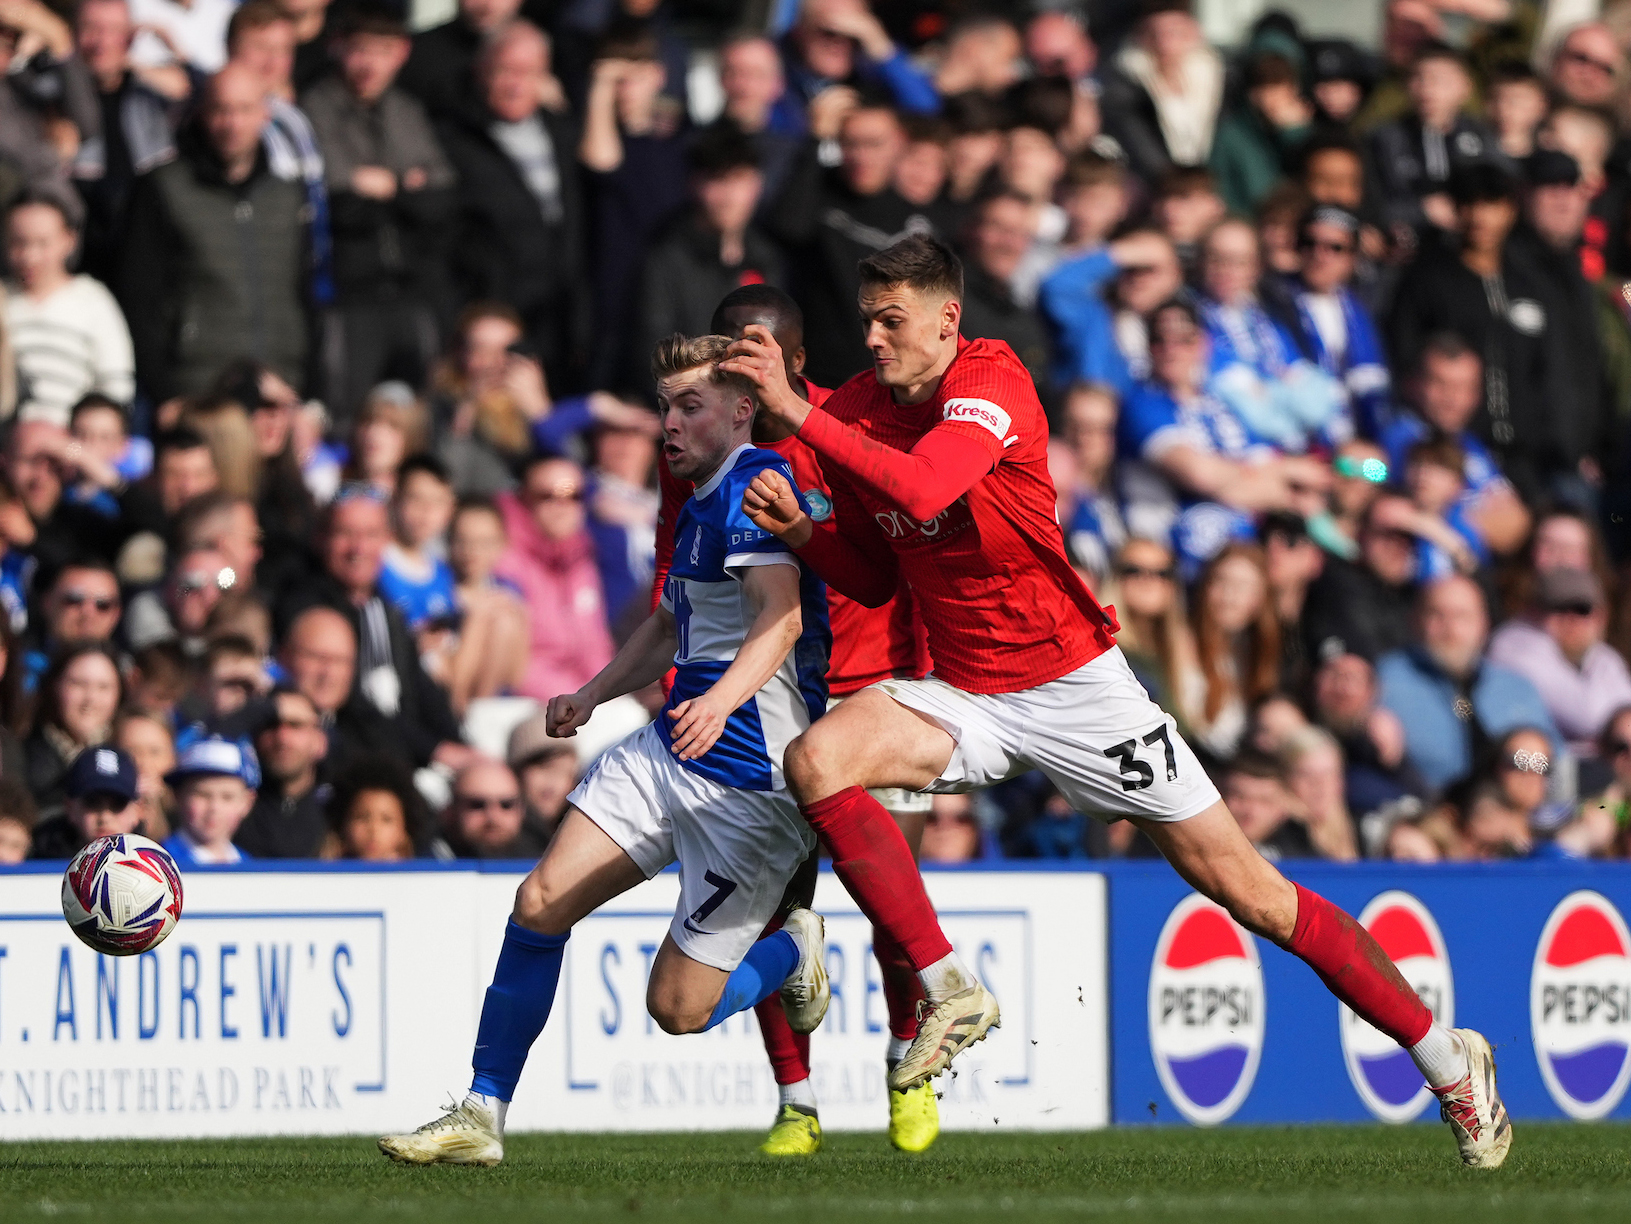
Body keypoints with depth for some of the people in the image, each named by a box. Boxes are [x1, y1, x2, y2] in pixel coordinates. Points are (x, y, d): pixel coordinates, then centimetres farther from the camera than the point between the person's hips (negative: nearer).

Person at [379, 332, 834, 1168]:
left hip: (752, 783, -9)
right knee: (541, 903, -6)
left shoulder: (756, 485, -16)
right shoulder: (700, 502, 16)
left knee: (680, 1008, -6)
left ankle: (793, 954, 26)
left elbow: (781, 614, -31)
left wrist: (721, 698, -48)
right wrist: (596, 693, 21)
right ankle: (482, 1118, 1)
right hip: (665, 754, 9)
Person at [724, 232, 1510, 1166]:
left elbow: (921, 492, -38)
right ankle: (949, 990, -13)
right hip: (966, 695, 5)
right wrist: (801, 530, -5)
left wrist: (799, 413, -36)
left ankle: (1447, 1057, 7)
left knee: (1249, 891, -4)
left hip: (1075, 684, -5)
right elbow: (874, 573, 14)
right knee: (816, 762, -23)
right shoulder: (858, 411, 1)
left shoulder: (991, 382, -18)